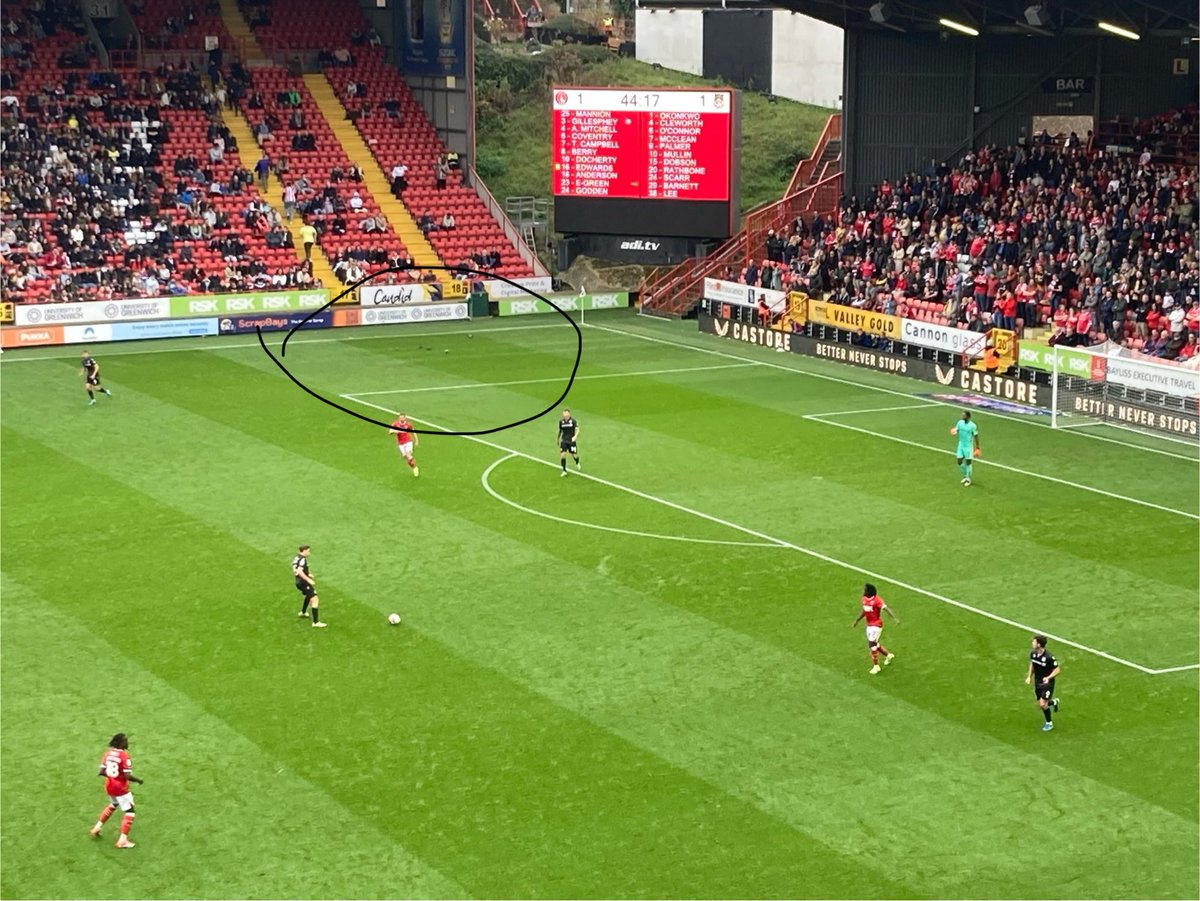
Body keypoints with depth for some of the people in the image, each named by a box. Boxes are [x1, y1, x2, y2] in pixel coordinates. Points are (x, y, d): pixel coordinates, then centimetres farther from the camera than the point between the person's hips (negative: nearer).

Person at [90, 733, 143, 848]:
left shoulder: (108, 753, -1)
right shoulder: (124, 755, -21)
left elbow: (102, 772, 0)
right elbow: (127, 776, -22)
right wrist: (138, 780, -6)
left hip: (109, 786, 7)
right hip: (121, 788, -7)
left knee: (113, 805, 33)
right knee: (129, 811, 5)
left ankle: (97, 827, 33)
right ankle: (123, 839, 1)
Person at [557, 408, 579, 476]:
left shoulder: (573, 421, -9)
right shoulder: (561, 421, 2)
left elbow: (577, 430, -10)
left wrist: (575, 436, -29)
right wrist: (558, 439, 25)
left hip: (571, 441, -2)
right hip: (564, 441, 2)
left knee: (574, 455, 6)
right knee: (562, 455, -10)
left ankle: (577, 463, 43)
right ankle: (564, 471, 2)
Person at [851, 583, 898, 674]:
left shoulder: (877, 600, -22)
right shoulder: (864, 599, 2)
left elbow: (886, 609, -26)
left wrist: (895, 618, -37)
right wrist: (856, 621, 26)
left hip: (876, 625, -8)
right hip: (869, 625, 8)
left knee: (872, 645, -9)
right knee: (874, 644, 18)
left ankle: (876, 666, 6)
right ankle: (888, 655, 41)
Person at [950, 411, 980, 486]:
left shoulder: (972, 426, -16)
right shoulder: (960, 422, -2)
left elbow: (976, 437, -9)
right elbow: (956, 430, -1)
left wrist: (977, 448, -6)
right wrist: (954, 431, -27)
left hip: (968, 446, -5)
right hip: (961, 445, 5)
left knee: (968, 463, 4)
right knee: (960, 462, 6)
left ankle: (968, 479, 21)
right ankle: (965, 476, 30)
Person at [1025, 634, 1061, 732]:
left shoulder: (1049, 657, -26)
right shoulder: (1033, 654, -7)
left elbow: (1057, 670, -17)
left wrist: (1048, 678, -32)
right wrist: (1029, 677, 7)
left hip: (1047, 683, -6)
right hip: (1037, 683, 6)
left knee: (1043, 704, -12)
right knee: (1040, 704, 12)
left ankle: (1049, 723, 12)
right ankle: (1054, 702, 45)